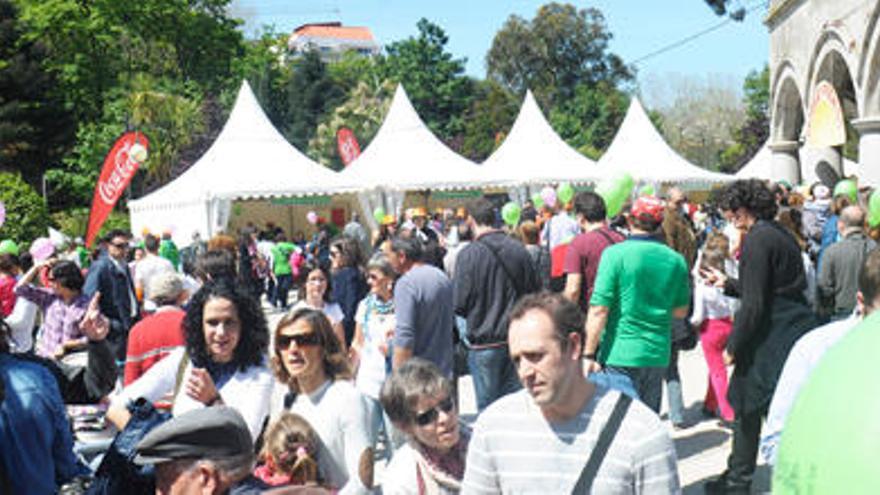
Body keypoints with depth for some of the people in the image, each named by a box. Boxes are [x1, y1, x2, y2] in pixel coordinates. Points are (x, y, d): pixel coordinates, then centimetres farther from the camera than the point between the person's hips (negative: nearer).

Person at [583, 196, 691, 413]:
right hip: (658, 355, 5)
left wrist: (589, 354, -9)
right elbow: (681, 311, 15)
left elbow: (599, 310, -14)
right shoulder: (676, 260, 5)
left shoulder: (615, 254, -10)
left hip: (621, 355, -5)